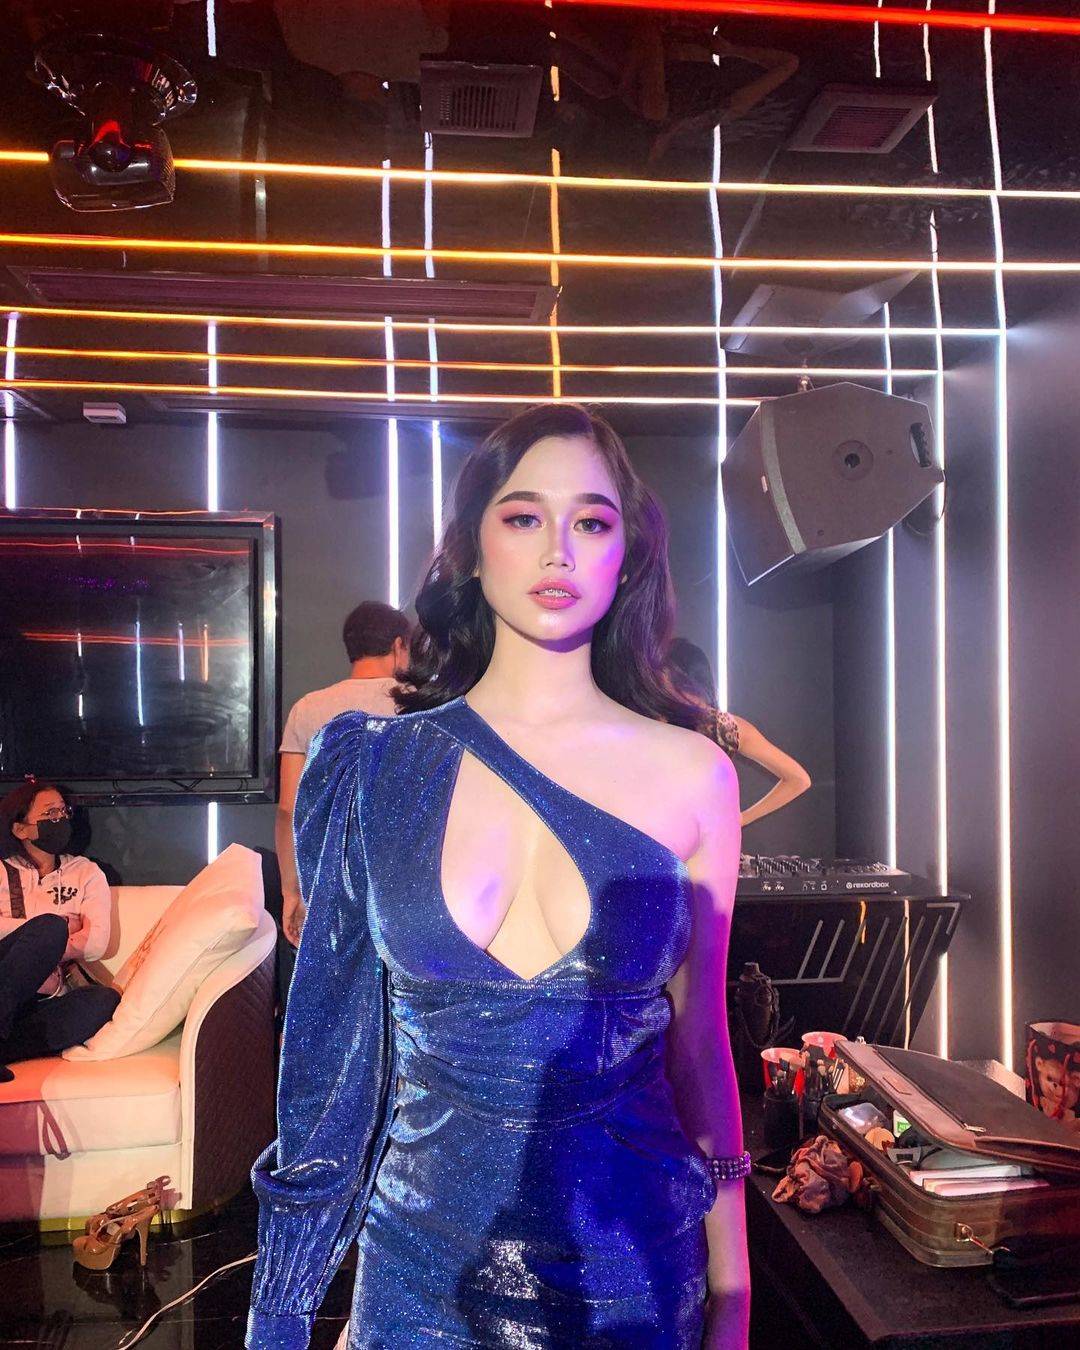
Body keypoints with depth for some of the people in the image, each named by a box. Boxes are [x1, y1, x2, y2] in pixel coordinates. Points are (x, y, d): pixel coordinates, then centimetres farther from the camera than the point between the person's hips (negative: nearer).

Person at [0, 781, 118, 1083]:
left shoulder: (86, 873, 17)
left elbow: (96, 943, 0)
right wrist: (58, 927, -4)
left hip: (45, 998, 2)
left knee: (106, 999, -31)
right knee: (49, 927, -29)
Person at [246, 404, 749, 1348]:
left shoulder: (691, 774, -8)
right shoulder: (377, 767, -7)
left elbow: (698, 1037, -2)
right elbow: (335, 1039, -1)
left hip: (633, 1265, 1)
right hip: (423, 1259, 0)